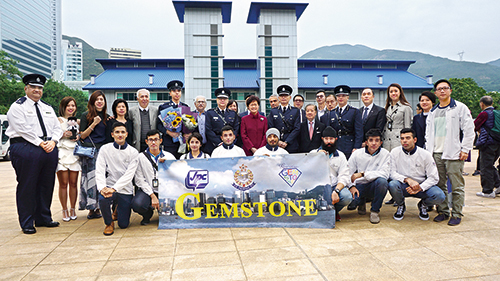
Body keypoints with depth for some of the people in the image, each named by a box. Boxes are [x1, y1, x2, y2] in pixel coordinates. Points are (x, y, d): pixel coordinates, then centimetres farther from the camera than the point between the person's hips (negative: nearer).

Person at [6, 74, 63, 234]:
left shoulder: (47, 107, 20)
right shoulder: (18, 106, 1)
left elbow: (57, 127, 15)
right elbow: (23, 129, -10)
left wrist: (52, 141, -3)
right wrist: (40, 143, -14)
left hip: (49, 149, 6)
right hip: (26, 149, -6)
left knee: (47, 185, 9)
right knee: (27, 186, -1)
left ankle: (43, 218, 21)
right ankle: (26, 223, 9)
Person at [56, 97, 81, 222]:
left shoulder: (78, 121, 17)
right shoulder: (58, 120, 6)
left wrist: (78, 137, 2)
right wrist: (63, 135, -14)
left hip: (74, 153, 3)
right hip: (62, 153, -3)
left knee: (73, 183, 2)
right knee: (63, 183, -4)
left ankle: (72, 209, 12)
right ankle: (64, 210, 5)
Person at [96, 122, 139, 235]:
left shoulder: (133, 152, -4)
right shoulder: (105, 149, 0)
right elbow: (99, 171, -6)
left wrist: (115, 188, -24)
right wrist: (102, 187, -23)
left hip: (125, 190, 0)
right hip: (109, 187, 0)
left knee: (123, 224, 0)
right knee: (103, 199, -35)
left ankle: (118, 209, 37)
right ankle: (109, 223, -3)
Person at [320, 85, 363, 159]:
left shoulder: (355, 112, 5)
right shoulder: (330, 114, 14)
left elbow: (359, 132, -1)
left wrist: (356, 148, -10)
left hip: (349, 149, -3)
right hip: (334, 149, 3)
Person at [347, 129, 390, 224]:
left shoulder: (385, 154, -6)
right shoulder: (357, 153, -1)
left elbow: (385, 174, -18)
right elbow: (348, 173, 1)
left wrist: (362, 174, -24)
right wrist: (352, 186, -16)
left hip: (375, 186, -1)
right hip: (359, 185, 1)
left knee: (382, 181, -35)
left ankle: (375, 210, -11)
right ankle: (361, 203, 14)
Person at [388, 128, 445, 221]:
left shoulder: (426, 155, -7)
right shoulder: (395, 152, -6)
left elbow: (434, 177, -6)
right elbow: (392, 173, -8)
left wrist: (419, 188, -22)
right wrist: (407, 179, -26)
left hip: (422, 186, 0)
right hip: (403, 186, 0)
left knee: (440, 196, -28)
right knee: (392, 184, -34)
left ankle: (423, 205, 9)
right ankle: (401, 206, 0)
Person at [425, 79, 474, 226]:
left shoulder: (460, 108, 2)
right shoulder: (433, 112, 17)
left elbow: (469, 130, -2)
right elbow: (428, 133, 20)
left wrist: (465, 149, -8)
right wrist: (428, 149, 10)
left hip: (453, 153, -4)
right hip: (436, 153, 5)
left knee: (457, 186, -1)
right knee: (439, 185, 7)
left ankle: (456, 214, 8)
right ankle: (443, 211, 18)